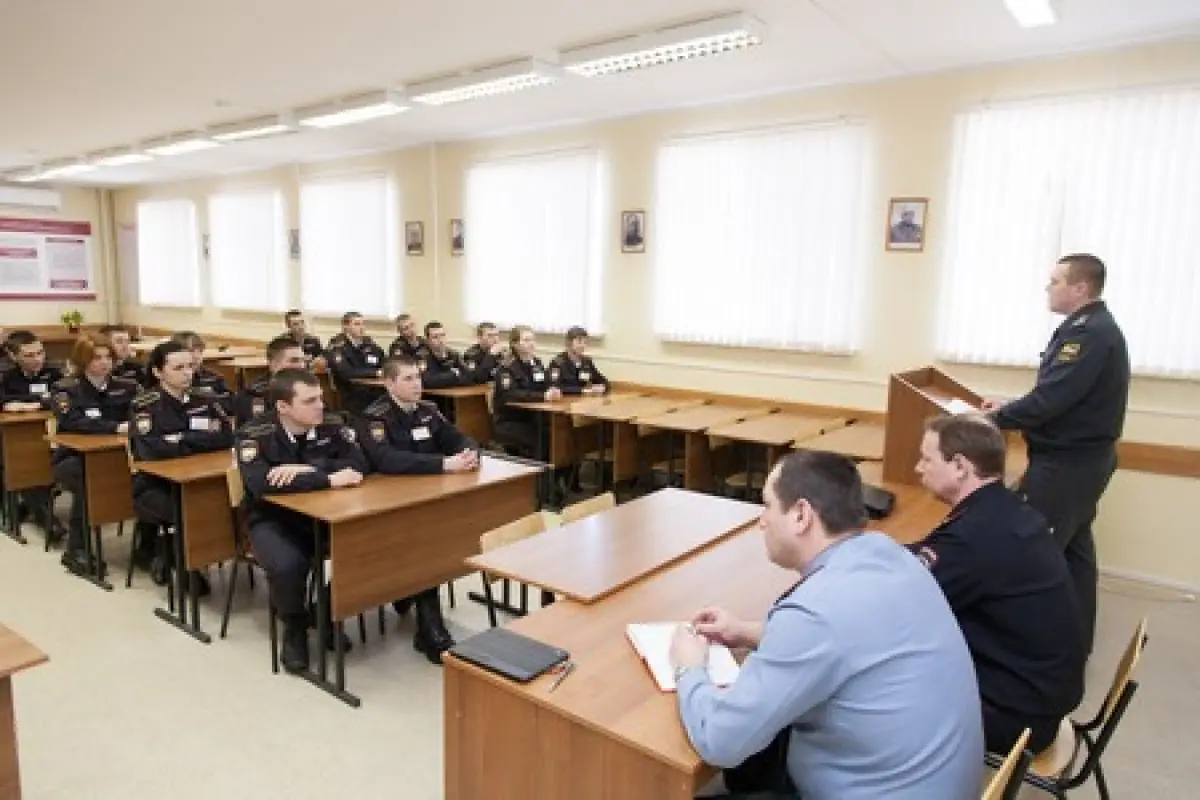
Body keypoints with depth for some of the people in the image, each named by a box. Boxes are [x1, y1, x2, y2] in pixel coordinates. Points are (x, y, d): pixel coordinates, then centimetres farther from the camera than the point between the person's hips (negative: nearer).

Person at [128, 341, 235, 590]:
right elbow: (151, 450, -25)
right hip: (154, 485, -5)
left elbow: (228, 438, -6)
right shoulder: (146, 404, -9)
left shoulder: (204, 400, 4)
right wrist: (204, 440, -13)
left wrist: (183, 439, -13)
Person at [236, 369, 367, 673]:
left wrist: (305, 470, -28)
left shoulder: (331, 426, -4)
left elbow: (359, 463, -15)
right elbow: (260, 483, -32)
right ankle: (294, 629, 0)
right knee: (287, 564, -33)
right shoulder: (254, 434, -16)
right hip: (273, 520, -3)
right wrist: (329, 479, -30)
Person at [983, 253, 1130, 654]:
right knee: (1072, 548, 17)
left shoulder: (1088, 333, -21)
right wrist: (1010, 407, 9)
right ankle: (1075, 640, 28)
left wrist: (995, 419, -15)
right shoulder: (1095, 328, 12)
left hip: (1066, 462, -10)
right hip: (1082, 457, 10)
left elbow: (1051, 399, -26)